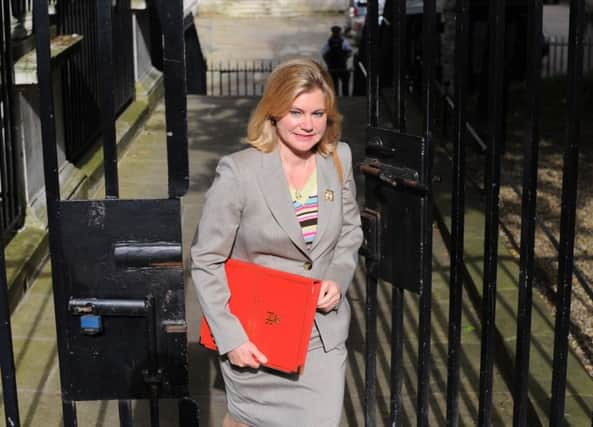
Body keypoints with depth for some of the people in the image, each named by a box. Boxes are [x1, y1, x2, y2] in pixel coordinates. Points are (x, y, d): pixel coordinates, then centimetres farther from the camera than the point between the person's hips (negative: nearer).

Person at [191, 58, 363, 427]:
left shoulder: (339, 160, -2)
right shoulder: (238, 172, -16)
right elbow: (206, 261, -10)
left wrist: (338, 279, -5)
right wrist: (230, 337, -13)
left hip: (324, 336, 4)